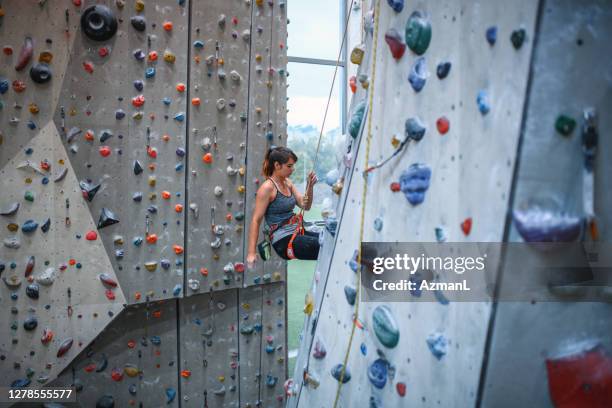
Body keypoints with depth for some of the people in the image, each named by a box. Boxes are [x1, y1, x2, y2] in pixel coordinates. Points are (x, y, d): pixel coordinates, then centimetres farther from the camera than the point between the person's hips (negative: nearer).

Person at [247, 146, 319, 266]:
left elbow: (305, 206, 10)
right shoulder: (267, 188, -12)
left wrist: (310, 186, -7)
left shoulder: (288, 183, 10)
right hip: (284, 241, -8)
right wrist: (251, 252, -16)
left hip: (297, 233, 8)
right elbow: (256, 220, -13)